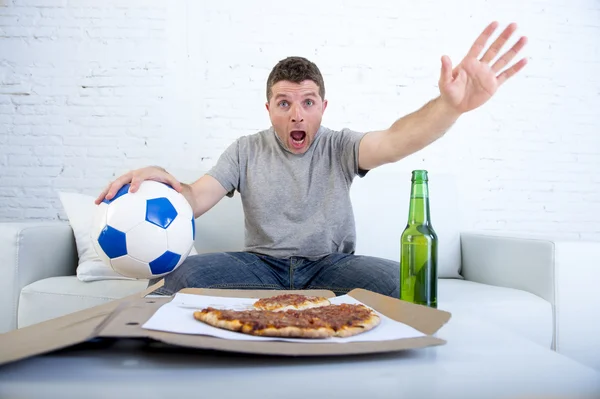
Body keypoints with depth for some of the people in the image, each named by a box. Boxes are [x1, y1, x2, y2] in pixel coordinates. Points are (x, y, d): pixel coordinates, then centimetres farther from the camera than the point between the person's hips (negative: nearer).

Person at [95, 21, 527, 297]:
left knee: (403, 282, -28)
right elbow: (196, 200, -5)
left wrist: (451, 106, -42)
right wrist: (162, 180, -31)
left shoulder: (339, 146, 0)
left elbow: (393, 141, -20)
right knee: (180, 275, -28)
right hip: (262, 265, 0)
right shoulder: (246, 150, 4)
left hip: (330, 265, 1)